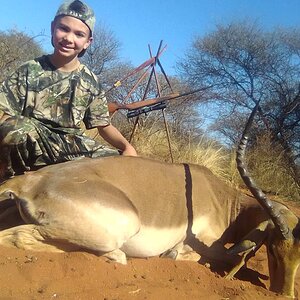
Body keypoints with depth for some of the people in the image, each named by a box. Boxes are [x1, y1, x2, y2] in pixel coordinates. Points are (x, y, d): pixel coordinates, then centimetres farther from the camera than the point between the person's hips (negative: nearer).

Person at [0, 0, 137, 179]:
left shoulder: (91, 82, 3)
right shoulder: (29, 71, -4)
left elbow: (104, 126, 4)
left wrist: (127, 147, -14)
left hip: (72, 148, 3)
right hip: (31, 148, -3)